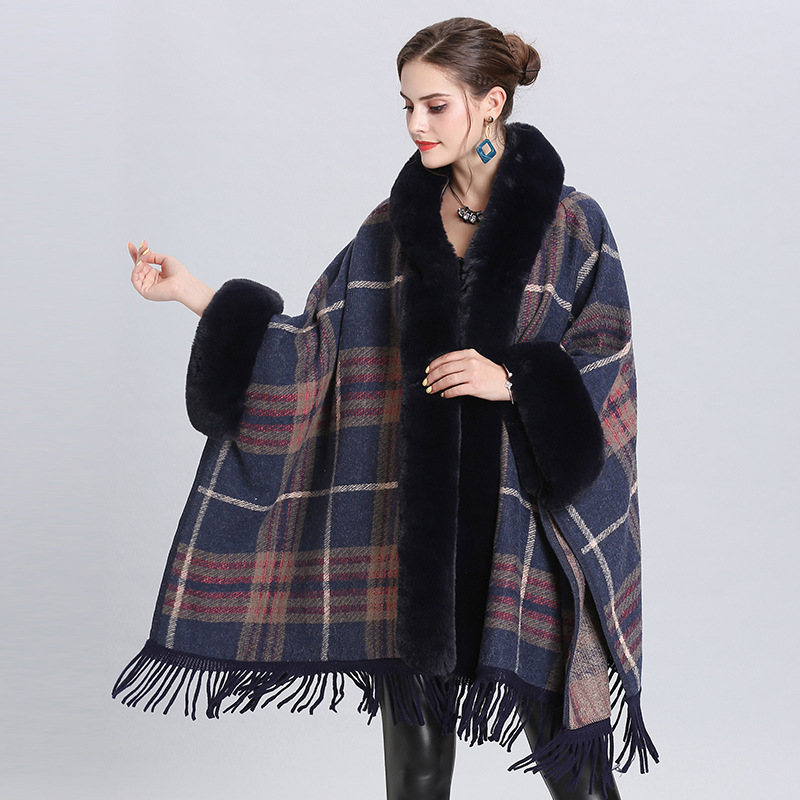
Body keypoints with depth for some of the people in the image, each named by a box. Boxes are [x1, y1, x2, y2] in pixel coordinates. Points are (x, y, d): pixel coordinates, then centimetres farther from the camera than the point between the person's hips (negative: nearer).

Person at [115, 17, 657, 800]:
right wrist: (194, 292, -2)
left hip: (532, 520, -3)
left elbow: (604, 366, -4)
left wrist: (512, 380, -19)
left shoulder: (571, 224, -3)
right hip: (422, 515, 3)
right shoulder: (395, 226, 7)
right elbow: (315, 348, 5)